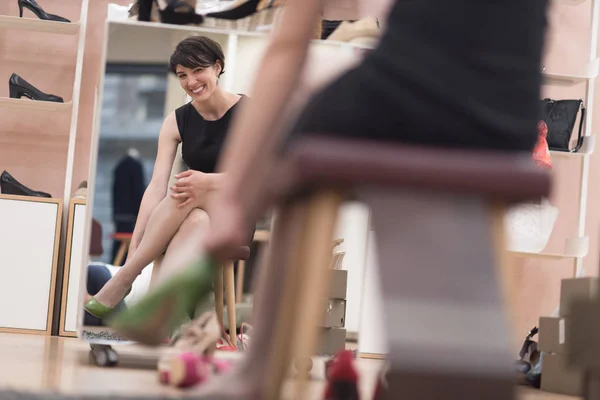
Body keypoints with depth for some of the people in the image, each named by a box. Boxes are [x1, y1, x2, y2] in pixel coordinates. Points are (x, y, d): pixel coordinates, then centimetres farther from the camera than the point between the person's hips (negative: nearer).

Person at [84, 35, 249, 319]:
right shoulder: (177, 122, 3)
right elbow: (156, 187, -7)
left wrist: (210, 182, -31)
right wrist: (134, 247, -20)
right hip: (192, 217, 3)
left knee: (193, 195, -35)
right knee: (195, 222, -35)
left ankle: (121, 281, -32)